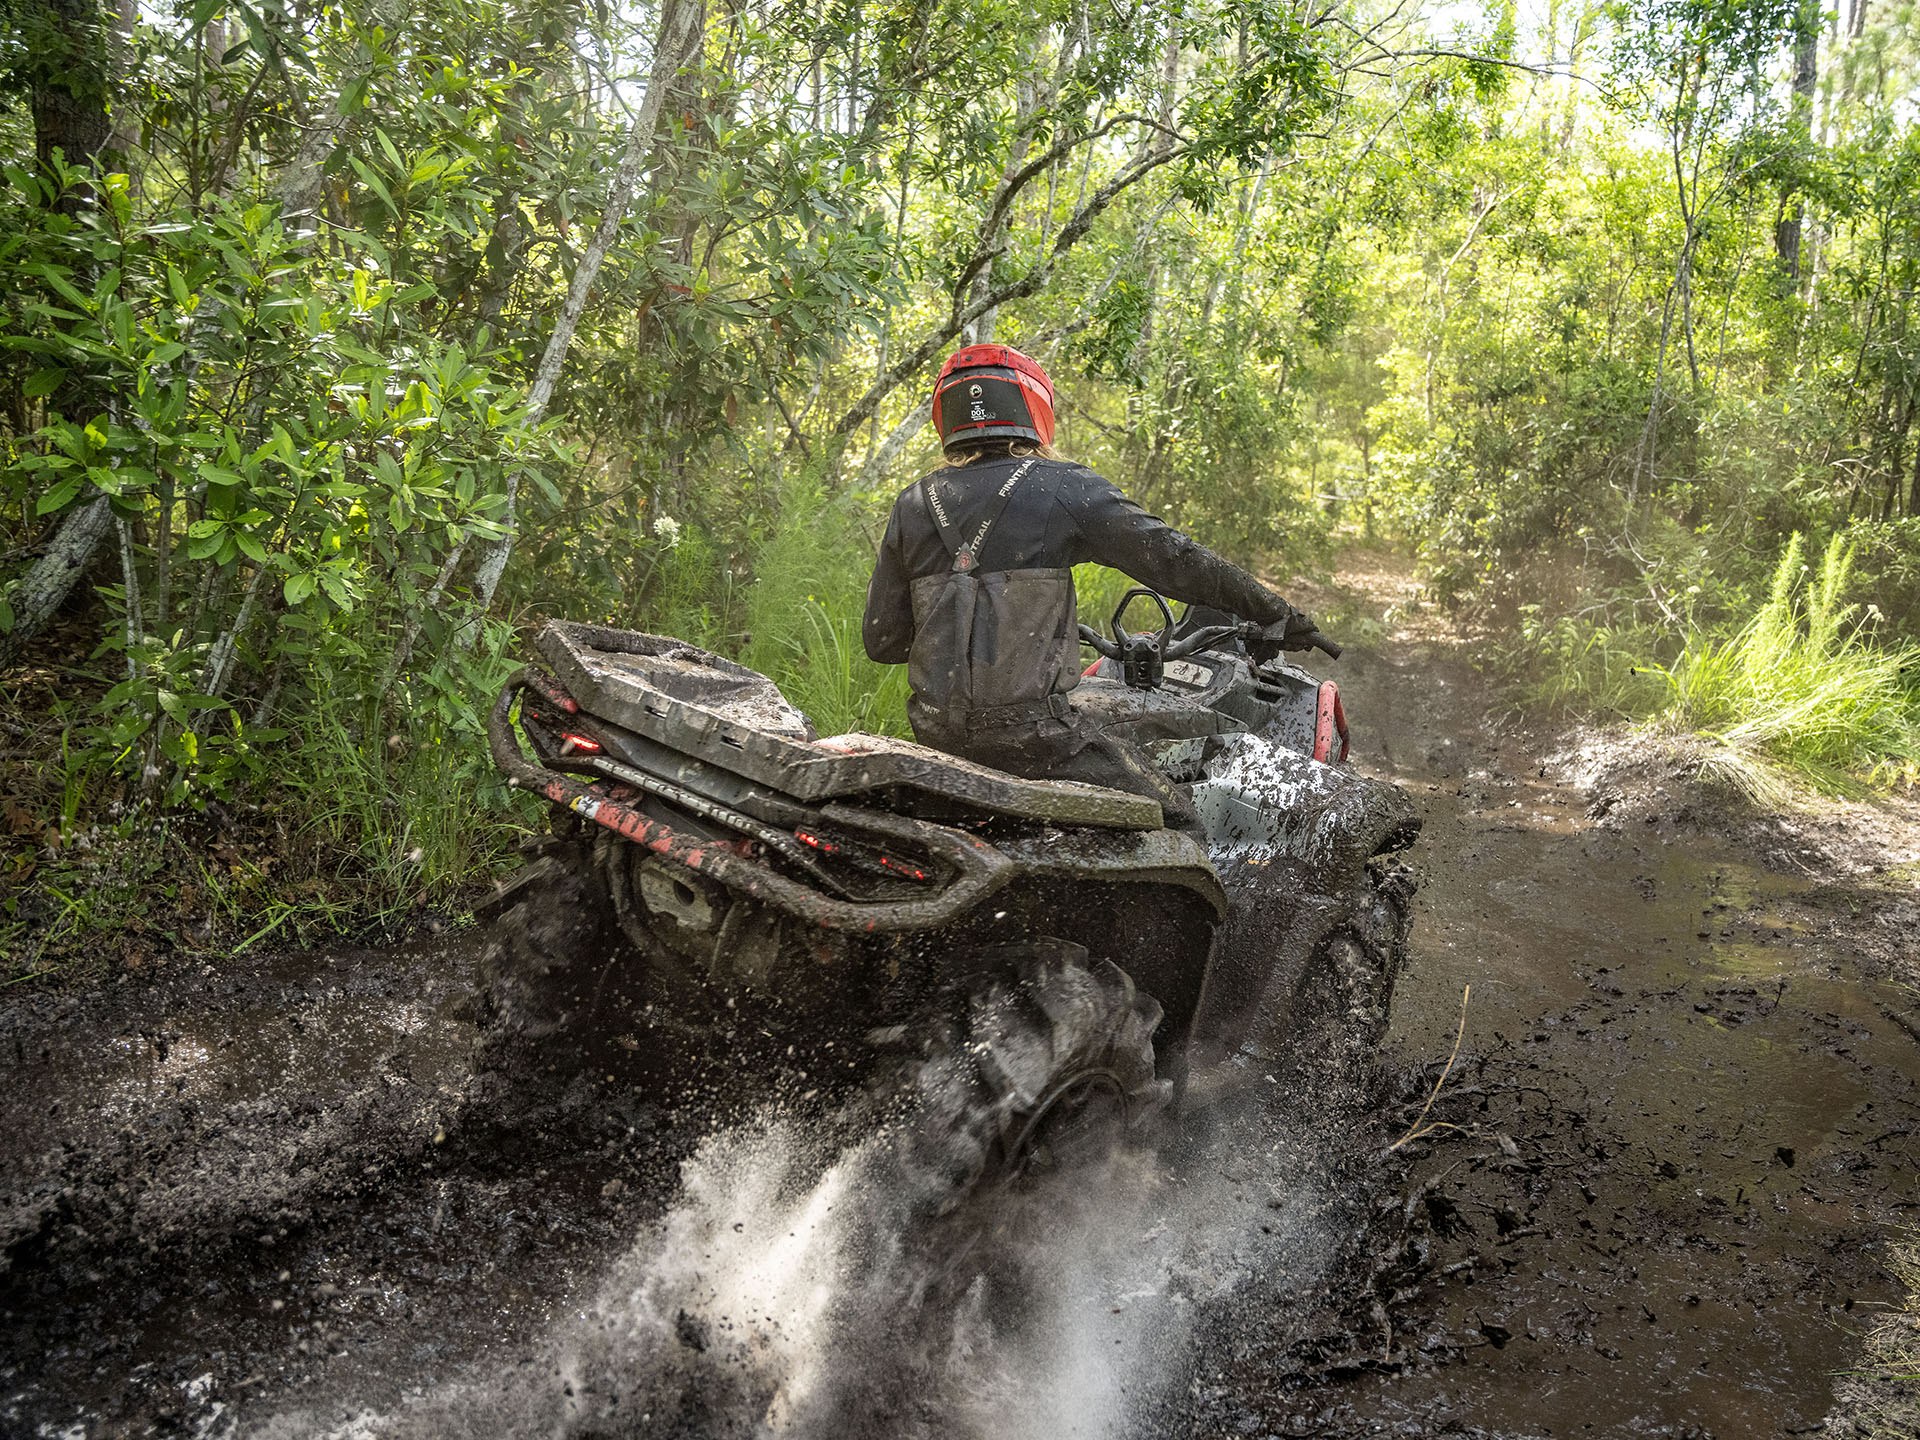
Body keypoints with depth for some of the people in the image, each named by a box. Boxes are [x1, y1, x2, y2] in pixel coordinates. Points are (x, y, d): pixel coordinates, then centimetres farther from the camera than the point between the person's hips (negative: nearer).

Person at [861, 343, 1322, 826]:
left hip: (937, 732, 6)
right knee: (1173, 820, 4)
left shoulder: (911, 506, 9)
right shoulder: (1063, 488, -4)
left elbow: (881, 640, 10)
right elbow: (1171, 557, -8)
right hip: (1031, 732, -5)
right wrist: (1275, 612, 0)